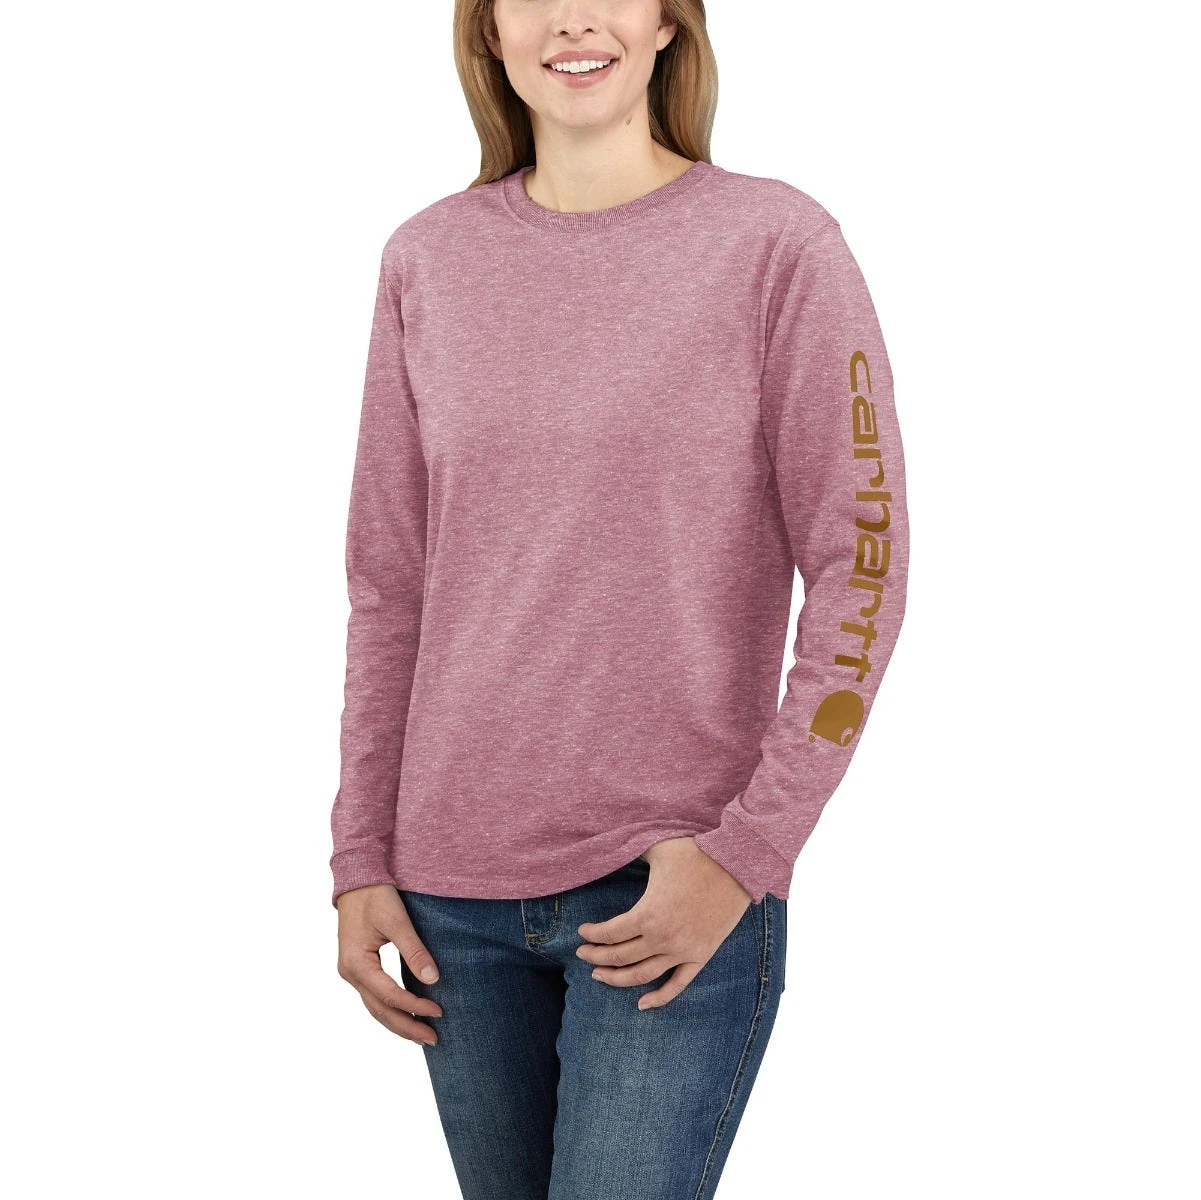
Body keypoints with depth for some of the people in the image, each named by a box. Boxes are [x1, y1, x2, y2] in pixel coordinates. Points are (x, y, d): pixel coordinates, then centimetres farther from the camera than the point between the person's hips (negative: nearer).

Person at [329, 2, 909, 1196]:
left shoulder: (778, 246, -5)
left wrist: (746, 851, -11)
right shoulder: (427, 261, 5)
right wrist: (360, 860, 5)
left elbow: (861, 567, -6)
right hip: (454, 892, 4)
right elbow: (388, 583, 7)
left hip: (680, 887, -3)